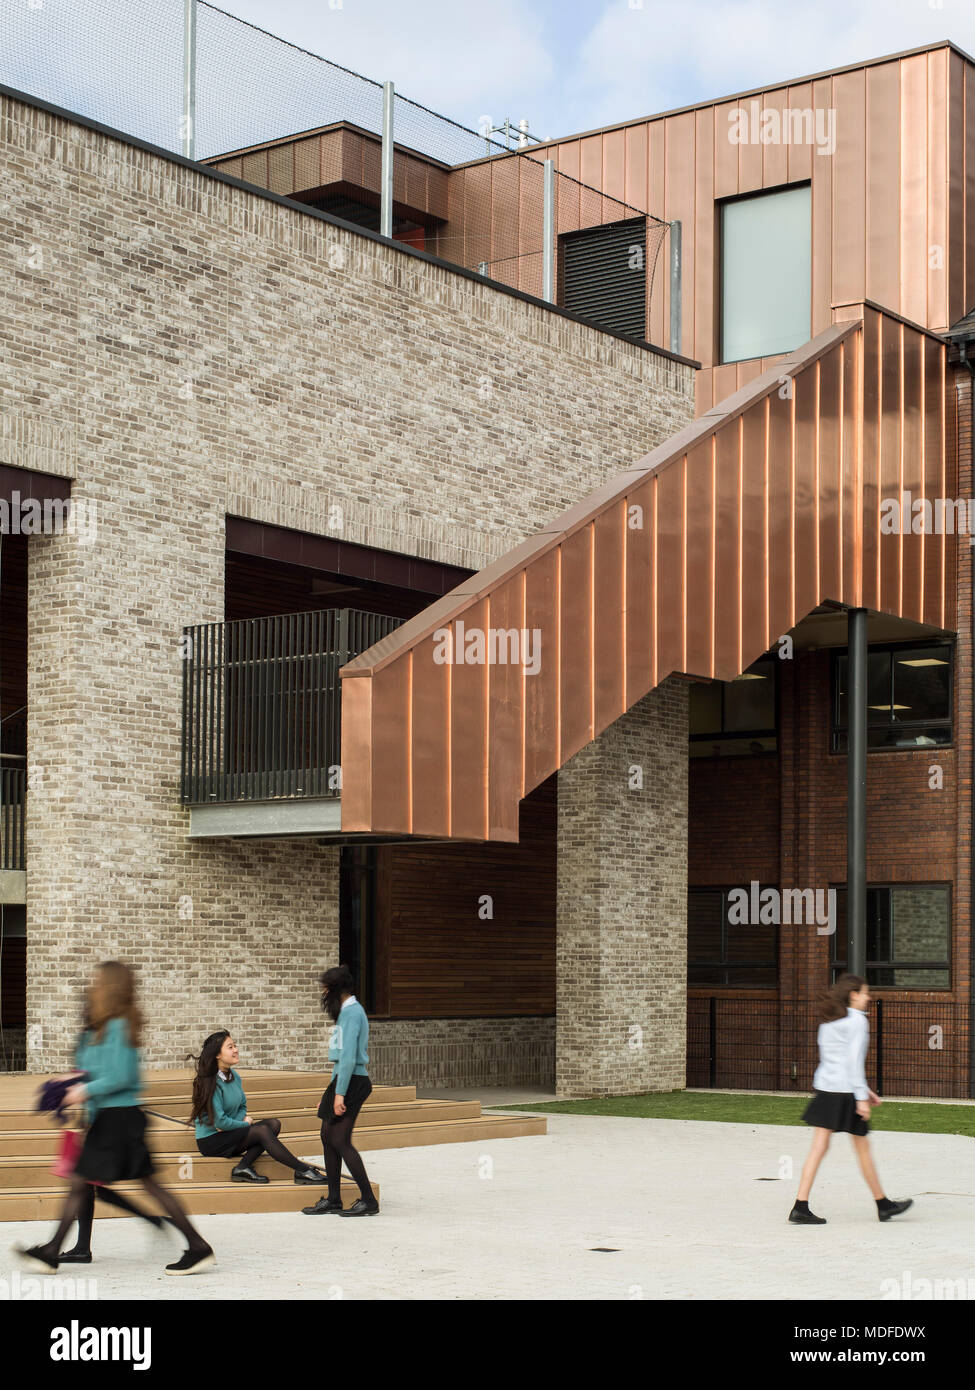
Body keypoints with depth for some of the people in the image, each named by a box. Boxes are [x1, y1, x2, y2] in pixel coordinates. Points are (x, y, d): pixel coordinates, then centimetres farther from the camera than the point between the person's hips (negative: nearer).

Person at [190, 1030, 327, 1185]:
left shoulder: (233, 1076, 8)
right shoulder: (211, 1083, -19)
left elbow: (242, 1107, 17)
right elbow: (220, 1121, -21)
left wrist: (235, 1122, -6)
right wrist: (245, 1123, -7)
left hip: (227, 1133, 9)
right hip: (211, 1142, -8)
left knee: (274, 1124, -9)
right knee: (262, 1130, -23)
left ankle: (243, 1167, -23)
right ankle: (303, 1171, -20)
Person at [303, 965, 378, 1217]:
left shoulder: (351, 1012, -14)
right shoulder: (347, 1011, 18)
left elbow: (349, 1056, -21)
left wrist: (340, 1093, -22)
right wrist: (334, 1089, 21)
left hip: (352, 1082, -10)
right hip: (343, 1079, 10)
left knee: (340, 1140, -10)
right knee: (328, 1136, 10)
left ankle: (368, 1200, -6)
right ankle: (333, 1199, 16)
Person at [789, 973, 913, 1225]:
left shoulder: (828, 1022, 17)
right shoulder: (857, 1021, -7)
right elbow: (854, 1060, -15)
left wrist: (864, 1089, 25)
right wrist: (861, 1097, -15)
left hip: (824, 1088, 7)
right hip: (846, 1091, -7)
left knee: (819, 1147, 2)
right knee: (862, 1148, 6)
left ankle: (801, 1207, -6)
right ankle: (883, 1205, 20)